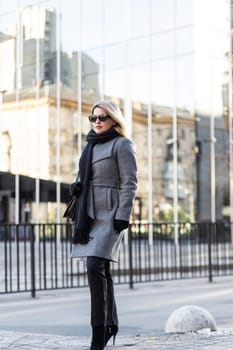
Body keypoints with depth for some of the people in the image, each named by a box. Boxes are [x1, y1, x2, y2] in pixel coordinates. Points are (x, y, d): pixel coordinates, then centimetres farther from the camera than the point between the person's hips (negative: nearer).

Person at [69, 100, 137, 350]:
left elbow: (129, 182, -8)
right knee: (100, 270, 10)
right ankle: (111, 325, 22)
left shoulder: (122, 144, -2)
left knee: (95, 266, -19)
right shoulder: (90, 145, 19)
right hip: (89, 214, 7)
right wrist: (75, 187, 4)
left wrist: (123, 216, -16)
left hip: (110, 214, -7)